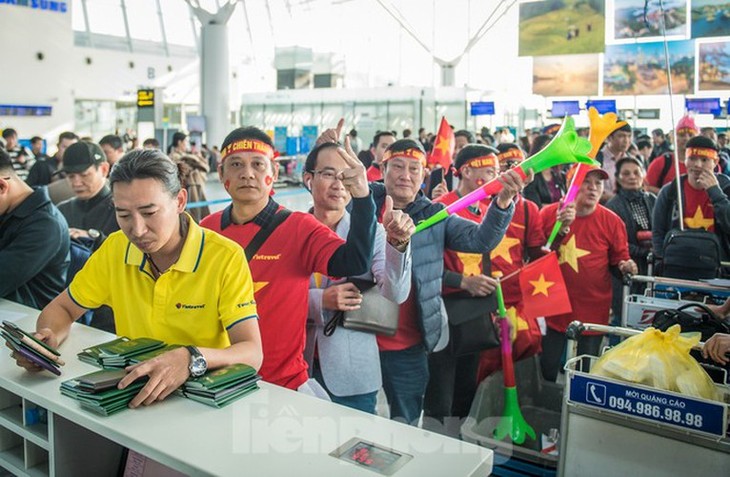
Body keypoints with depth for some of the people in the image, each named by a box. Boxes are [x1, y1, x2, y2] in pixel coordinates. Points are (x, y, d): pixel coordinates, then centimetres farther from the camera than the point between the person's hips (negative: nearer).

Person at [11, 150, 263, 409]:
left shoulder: (226, 258, -18)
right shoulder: (114, 249, -1)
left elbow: (252, 354, -23)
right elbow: (61, 308, 12)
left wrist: (192, 359, -43)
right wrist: (46, 338, -12)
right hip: (131, 390, 6)